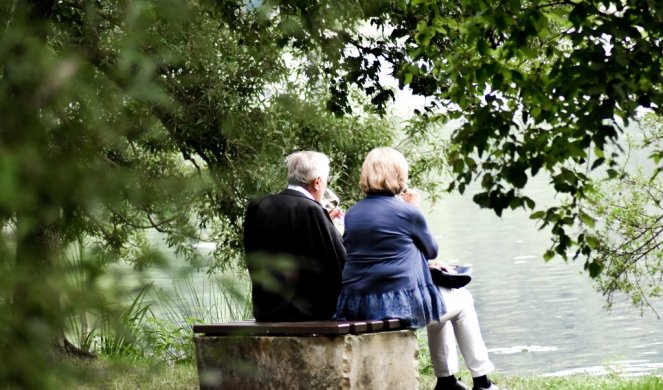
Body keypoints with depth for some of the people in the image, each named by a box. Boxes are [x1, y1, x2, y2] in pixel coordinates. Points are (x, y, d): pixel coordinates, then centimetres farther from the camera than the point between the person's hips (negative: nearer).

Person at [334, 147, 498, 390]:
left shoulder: (351, 215, 9)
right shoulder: (407, 212, -8)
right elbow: (431, 250, 8)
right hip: (399, 303, -7)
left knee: (440, 297, 32)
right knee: (462, 300, 21)